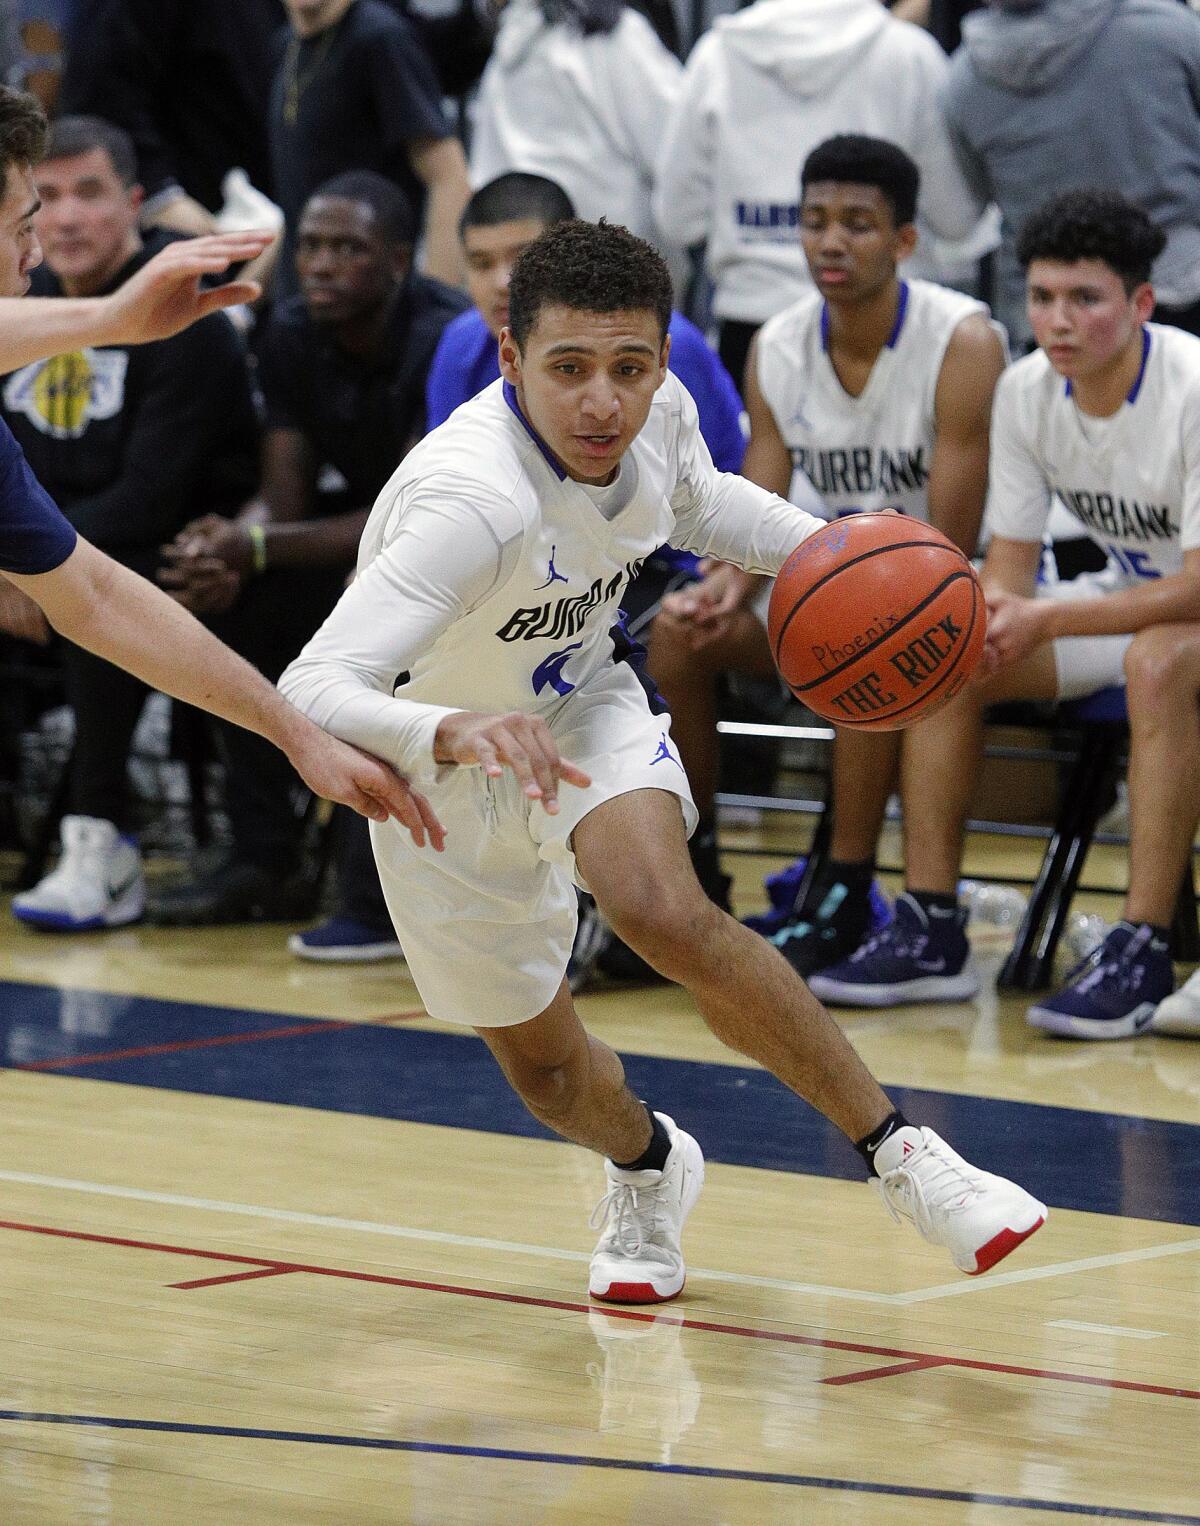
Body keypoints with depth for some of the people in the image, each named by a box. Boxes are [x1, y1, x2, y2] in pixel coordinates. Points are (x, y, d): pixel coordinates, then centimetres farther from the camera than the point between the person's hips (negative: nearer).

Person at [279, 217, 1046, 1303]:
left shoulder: (660, 412, -20)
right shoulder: (473, 499, -40)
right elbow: (308, 692, -48)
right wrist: (453, 732, -66)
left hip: (583, 705, 2)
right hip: (443, 761, -2)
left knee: (664, 910, -28)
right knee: (543, 1067, 10)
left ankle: (900, 1152, -18)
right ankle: (650, 1166, 46)